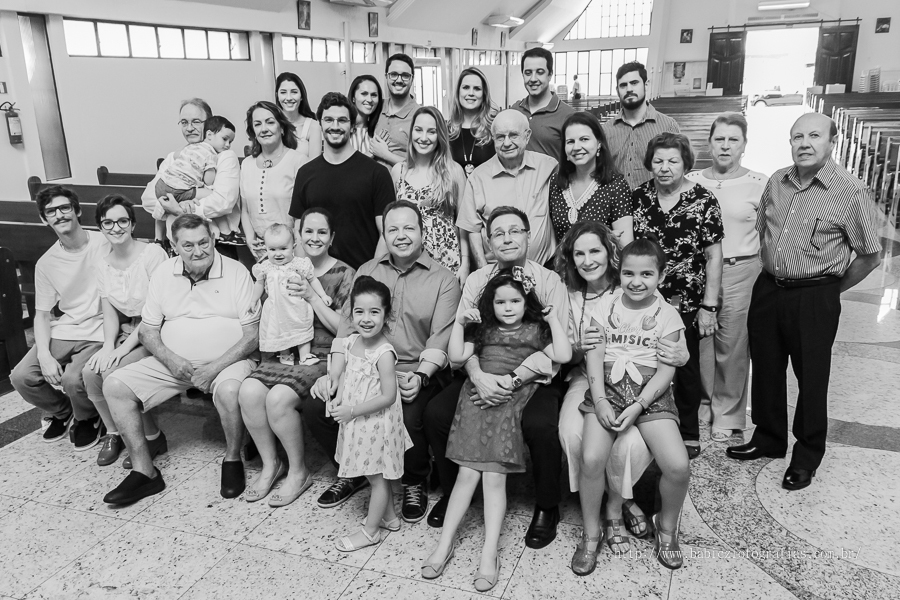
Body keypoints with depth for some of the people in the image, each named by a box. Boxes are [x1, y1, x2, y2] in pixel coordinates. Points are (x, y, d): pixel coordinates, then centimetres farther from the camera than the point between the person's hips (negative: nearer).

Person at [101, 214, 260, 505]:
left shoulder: (236, 272, -7)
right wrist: (171, 360, -12)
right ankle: (144, 472, -3)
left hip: (227, 361, -4)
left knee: (230, 391, -37)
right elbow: (147, 330, 8)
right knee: (115, 386, -9)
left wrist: (213, 369, -20)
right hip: (173, 362, 5)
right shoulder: (163, 273, 5)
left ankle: (232, 459, -7)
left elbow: (252, 335, -10)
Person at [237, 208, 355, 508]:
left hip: (321, 356, -4)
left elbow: (342, 328, -7)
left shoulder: (343, 274, 0)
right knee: (249, 391, -23)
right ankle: (270, 464, 0)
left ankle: (299, 472, -4)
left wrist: (311, 297, -15)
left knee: (278, 398, -28)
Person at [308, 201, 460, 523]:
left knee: (409, 420, -31)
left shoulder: (443, 279, 1)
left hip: (417, 373, -4)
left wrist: (420, 376, -22)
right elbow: (348, 324, 8)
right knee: (317, 409, -14)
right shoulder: (367, 272, 13)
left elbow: (441, 337, -7)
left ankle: (415, 484, 3)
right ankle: (353, 472, 15)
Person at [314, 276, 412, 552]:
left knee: (377, 476, 10)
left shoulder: (384, 353, -24)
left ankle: (370, 531, 24)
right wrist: (334, 392, -16)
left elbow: (388, 397, -23)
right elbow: (336, 374, 6)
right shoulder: (350, 342, -3)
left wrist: (351, 411, -22)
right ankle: (389, 517, 40)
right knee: (376, 474, 22)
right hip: (356, 422, 7)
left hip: (376, 422, -7)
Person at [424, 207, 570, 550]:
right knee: (435, 413, -16)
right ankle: (452, 492, 11)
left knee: (540, 424, -31)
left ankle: (546, 508, -2)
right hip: (483, 376, 3)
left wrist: (513, 381, -25)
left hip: (534, 378, -3)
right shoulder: (477, 280, 5)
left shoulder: (549, 281, -5)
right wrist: (478, 376, -23)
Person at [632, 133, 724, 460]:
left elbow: (713, 256, -6)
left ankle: (689, 432, 29)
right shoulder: (639, 197, 2)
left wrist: (709, 306, -9)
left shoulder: (703, 200, -7)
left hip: (687, 303, -2)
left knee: (686, 368, 10)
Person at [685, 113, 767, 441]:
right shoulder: (691, 181, 6)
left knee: (732, 345, 3)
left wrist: (764, 275, -3)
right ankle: (701, 403, 27)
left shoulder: (759, 184, -2)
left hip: (740, 272, -2)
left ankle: (727, 413, 20)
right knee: (698, 341, 6)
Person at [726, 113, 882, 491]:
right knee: (766, 368, 14)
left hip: (815, 298, -5)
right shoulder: (776, 182, 5)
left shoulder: (849, 191, -10)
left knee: (811, 378, 6)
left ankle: (806, 458, 23)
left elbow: (870, 255, -3)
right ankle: (768, 439, 34)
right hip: (767, 289, 5)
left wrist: (832, 287, 3)